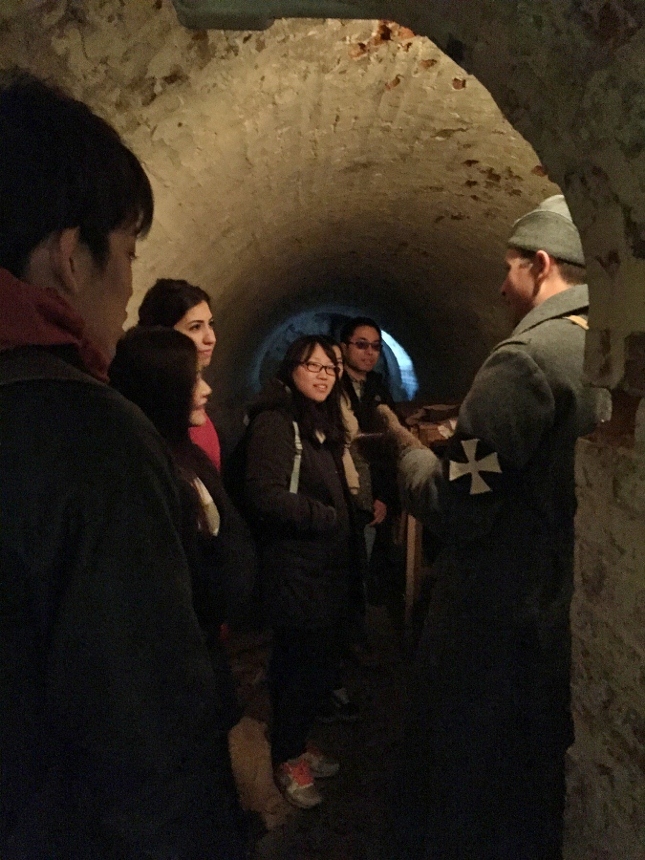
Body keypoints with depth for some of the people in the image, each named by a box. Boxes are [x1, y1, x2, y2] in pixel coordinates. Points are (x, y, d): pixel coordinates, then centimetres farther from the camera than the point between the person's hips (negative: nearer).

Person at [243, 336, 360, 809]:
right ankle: (287, 759, 24)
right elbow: (264, 494, -23)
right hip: (295, 565, -8)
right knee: (303, 662, 2)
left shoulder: (323, 424, 15)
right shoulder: (275, 421, -14)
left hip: (329, 562, 9)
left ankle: (299, 743, 36)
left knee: (322, 660, 16)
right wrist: (326, 518, -18)